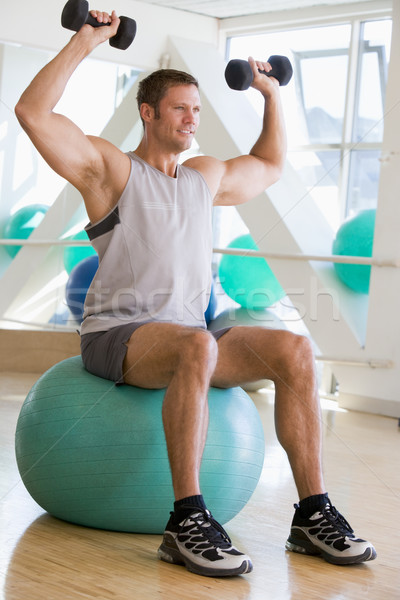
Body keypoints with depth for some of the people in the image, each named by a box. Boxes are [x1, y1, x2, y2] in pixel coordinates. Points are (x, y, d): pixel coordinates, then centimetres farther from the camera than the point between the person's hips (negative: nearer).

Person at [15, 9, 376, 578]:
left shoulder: (206, 176, 21)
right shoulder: (109, 167, 2)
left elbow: (269, 165, 39)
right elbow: (33, 112, -10)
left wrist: (272, 95, 32)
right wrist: (84, 43, -9)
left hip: (186, 332, 6)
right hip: (117, 334, -6)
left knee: (294, 349, -19)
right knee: (197, 346, -40)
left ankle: (313, 512, -18)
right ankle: (187, 521, -35)